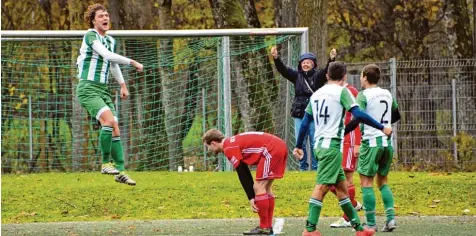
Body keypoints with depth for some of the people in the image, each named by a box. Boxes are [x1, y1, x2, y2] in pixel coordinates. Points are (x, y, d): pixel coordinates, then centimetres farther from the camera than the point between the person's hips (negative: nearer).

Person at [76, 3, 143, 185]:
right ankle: (106, 163, -16)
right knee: (108, 119, -26)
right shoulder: (90, 35, -10)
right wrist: (132, 63, -24)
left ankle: (120, 171, 5)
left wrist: (122, 84, 33)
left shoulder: (110, 41, 15)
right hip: (88, 88, -8)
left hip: (103, 90, 8)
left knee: (115, 130, 1)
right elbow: (107, 55, -24)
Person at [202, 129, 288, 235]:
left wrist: (251, 198, -4)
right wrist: (253, 196, 20)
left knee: (258, 187, -5)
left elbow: (242, 175, -9)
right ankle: (268, 226, 17)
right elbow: (245, 173, 22)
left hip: (271, 150, -10)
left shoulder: (230, 148, -8)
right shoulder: (232, 143, 20)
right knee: (265, 188, 15)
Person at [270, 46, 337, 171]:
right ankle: (303, 167, 13)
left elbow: (327, 71, -17)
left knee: (315, 143, 1)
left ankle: (316, 167, 8)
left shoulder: (318, 76, 1)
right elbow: (283, 69, -4)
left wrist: (331, 60, -36)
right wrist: (276, 58, -21)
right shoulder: (297, 75, 7)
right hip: (299, 115, 3)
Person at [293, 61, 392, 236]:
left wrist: (298, 146, 23)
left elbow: (305, 122, 17)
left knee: (341, 186, 12)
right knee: (322, 186, -12)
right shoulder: (341, 92, -4)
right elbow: (358, 114, -14)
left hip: (320, 144, 8)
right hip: (332, 144, -8)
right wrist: (382, 128, -7)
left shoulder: (316, 94, 16)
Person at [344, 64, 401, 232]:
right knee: (383, 181, 16)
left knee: (366, 182, 0)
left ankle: (371, 223, -5)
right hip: (387, 142, 6)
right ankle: (391, 217, 2)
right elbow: (396, 116, 25)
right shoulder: (387, 94, 12)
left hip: (371, 141, -6)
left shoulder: (364, 95, -9)